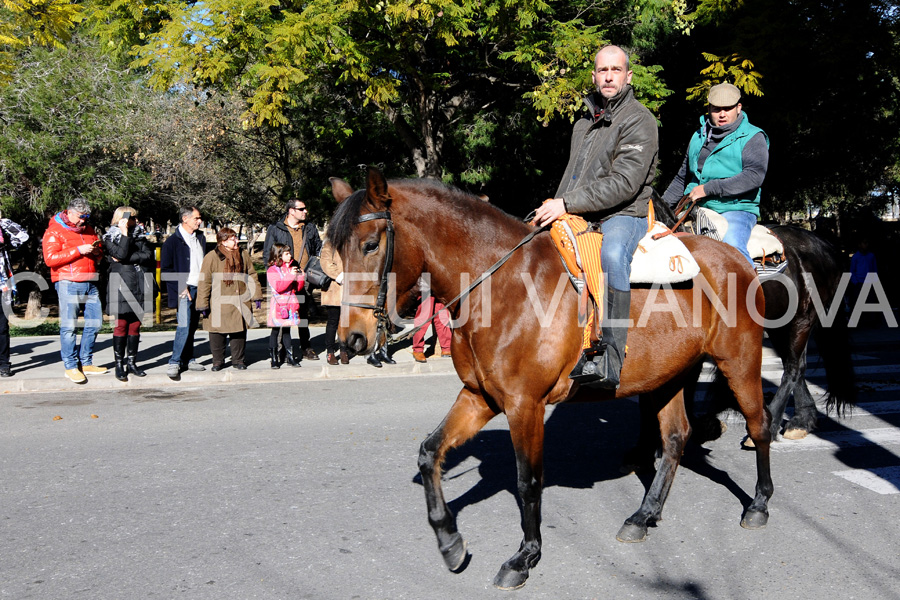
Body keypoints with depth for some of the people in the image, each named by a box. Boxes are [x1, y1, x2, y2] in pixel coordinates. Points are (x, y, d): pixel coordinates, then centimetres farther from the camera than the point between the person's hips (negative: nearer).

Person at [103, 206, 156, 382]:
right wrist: (125, 232, -8)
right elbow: (121, 253, -15)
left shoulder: (139, 238, 16)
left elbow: (149, 256, -2)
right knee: (121, 326, -2)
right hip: (121, 287, -4)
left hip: (140, 288, 4)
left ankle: (132, 362, 14)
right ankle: (119, 364, 4)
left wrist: (126, 259, -11)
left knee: (135, 326, 6)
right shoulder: (110, 238, 5)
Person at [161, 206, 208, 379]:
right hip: (184, 290, -6)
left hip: (199, 289, 6)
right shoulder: (173, 241, -5)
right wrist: (180, 288, -14)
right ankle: (174, 363, -7)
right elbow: (165, 269, -7)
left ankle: (188, 360, 18)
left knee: (192, 326, 10)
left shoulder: (200, 238, 14)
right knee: (184, 325, -14)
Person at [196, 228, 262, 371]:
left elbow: (251, 276, 14)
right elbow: (204, 282, -5)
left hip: (241, 303, 4)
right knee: (217, 332, 2)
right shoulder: (211, 257, -8)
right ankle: (218, 361, 18)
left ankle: (238, 360, 23)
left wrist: (256, 295, 11)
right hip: (219, 304, -3)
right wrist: (203, 304, -6)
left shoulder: (243, 255, 5)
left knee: (240, 331, 8)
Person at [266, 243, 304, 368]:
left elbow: (298, 288, 17)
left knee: (287, 330, 11)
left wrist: (300, 277, 0)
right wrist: (290, 276, -21)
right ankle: (274, 359, 4)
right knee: (276, 330, -1)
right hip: (278, 304, -5)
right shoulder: (272, 270, -5)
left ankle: (290, 357, 14)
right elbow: (278, 287, -18)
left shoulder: (292, 268, 15)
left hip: (290, 304, 5)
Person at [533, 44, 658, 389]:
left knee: (611, 254, -39)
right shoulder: (585, 123, 19)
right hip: (578, 217, 8)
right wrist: (556, 208, 12)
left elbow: (624, 184, -18)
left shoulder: (639, 121, -7)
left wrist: (568, 204, -22)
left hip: (624, 216, -8)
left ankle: (609, 359, -44)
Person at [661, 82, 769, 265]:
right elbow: (682, 178, 30)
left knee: (731, 247, -34)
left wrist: (709, 188, -19)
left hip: (736, 209, -6)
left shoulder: (753, 137, 2)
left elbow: (755, 176, -15)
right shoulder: (699, 136, 20)